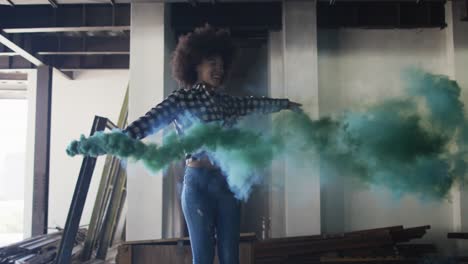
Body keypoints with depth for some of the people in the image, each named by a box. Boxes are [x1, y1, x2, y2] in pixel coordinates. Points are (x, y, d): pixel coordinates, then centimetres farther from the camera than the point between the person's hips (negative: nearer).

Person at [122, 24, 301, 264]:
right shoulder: (182, 99, -2)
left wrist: (285, 104, 43)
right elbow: (149, 122, -15)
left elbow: (254, 103, 31)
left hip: (227, 183, 6)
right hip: (198, 183, -5)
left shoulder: (226, 102, 15)